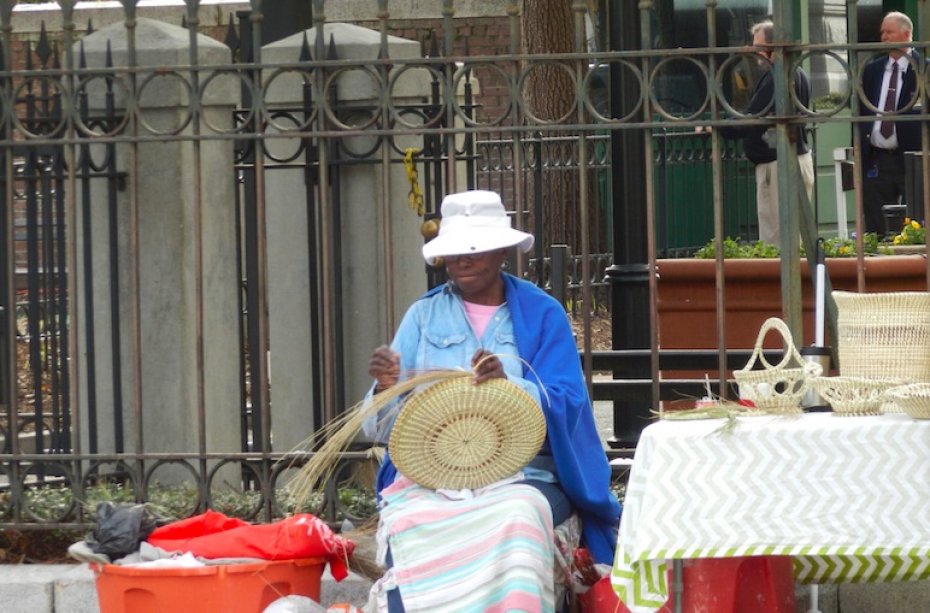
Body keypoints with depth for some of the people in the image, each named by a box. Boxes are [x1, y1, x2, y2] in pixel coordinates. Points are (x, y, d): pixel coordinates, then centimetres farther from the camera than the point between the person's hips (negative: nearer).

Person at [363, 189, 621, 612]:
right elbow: (382, 429, 6)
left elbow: (565, 406, -5)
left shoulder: (542, 314, 8)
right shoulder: (425, 315, 13)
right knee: (412, 529, -33)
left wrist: (508, 383, -24)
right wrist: (386, 387, -17)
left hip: (521, 473, -1)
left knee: (513, 519, -36)